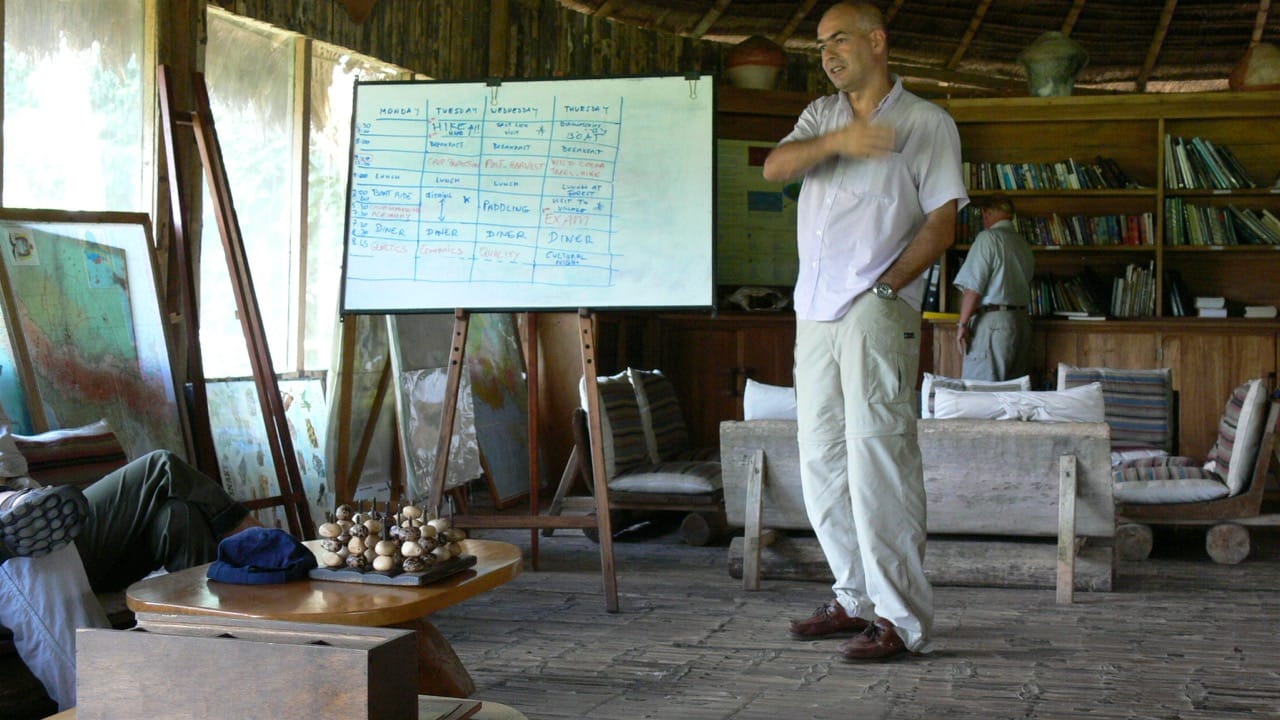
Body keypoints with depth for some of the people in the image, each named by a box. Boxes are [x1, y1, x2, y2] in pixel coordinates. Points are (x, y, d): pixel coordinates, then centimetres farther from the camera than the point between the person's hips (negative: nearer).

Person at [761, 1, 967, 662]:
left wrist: (886, 285, -14)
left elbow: (942, 222, -3)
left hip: (876, 315, -6)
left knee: (877, 461, -11)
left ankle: (900, 619, -7)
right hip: (815, 313, 7)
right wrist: (834, 142, -19)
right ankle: (856, 598, 21)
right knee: (821, 462, 9)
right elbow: (774, 166, -1)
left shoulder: (927, 123, 3)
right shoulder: (822, 114, 19)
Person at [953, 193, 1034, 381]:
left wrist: (962, 324, -10)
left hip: (992, 320, -8)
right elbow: (1027, 289, 18)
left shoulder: (988, 238, -7)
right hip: (1022, 321, 8)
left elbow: (973, 288, -13)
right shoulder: (1024, 245, 15)